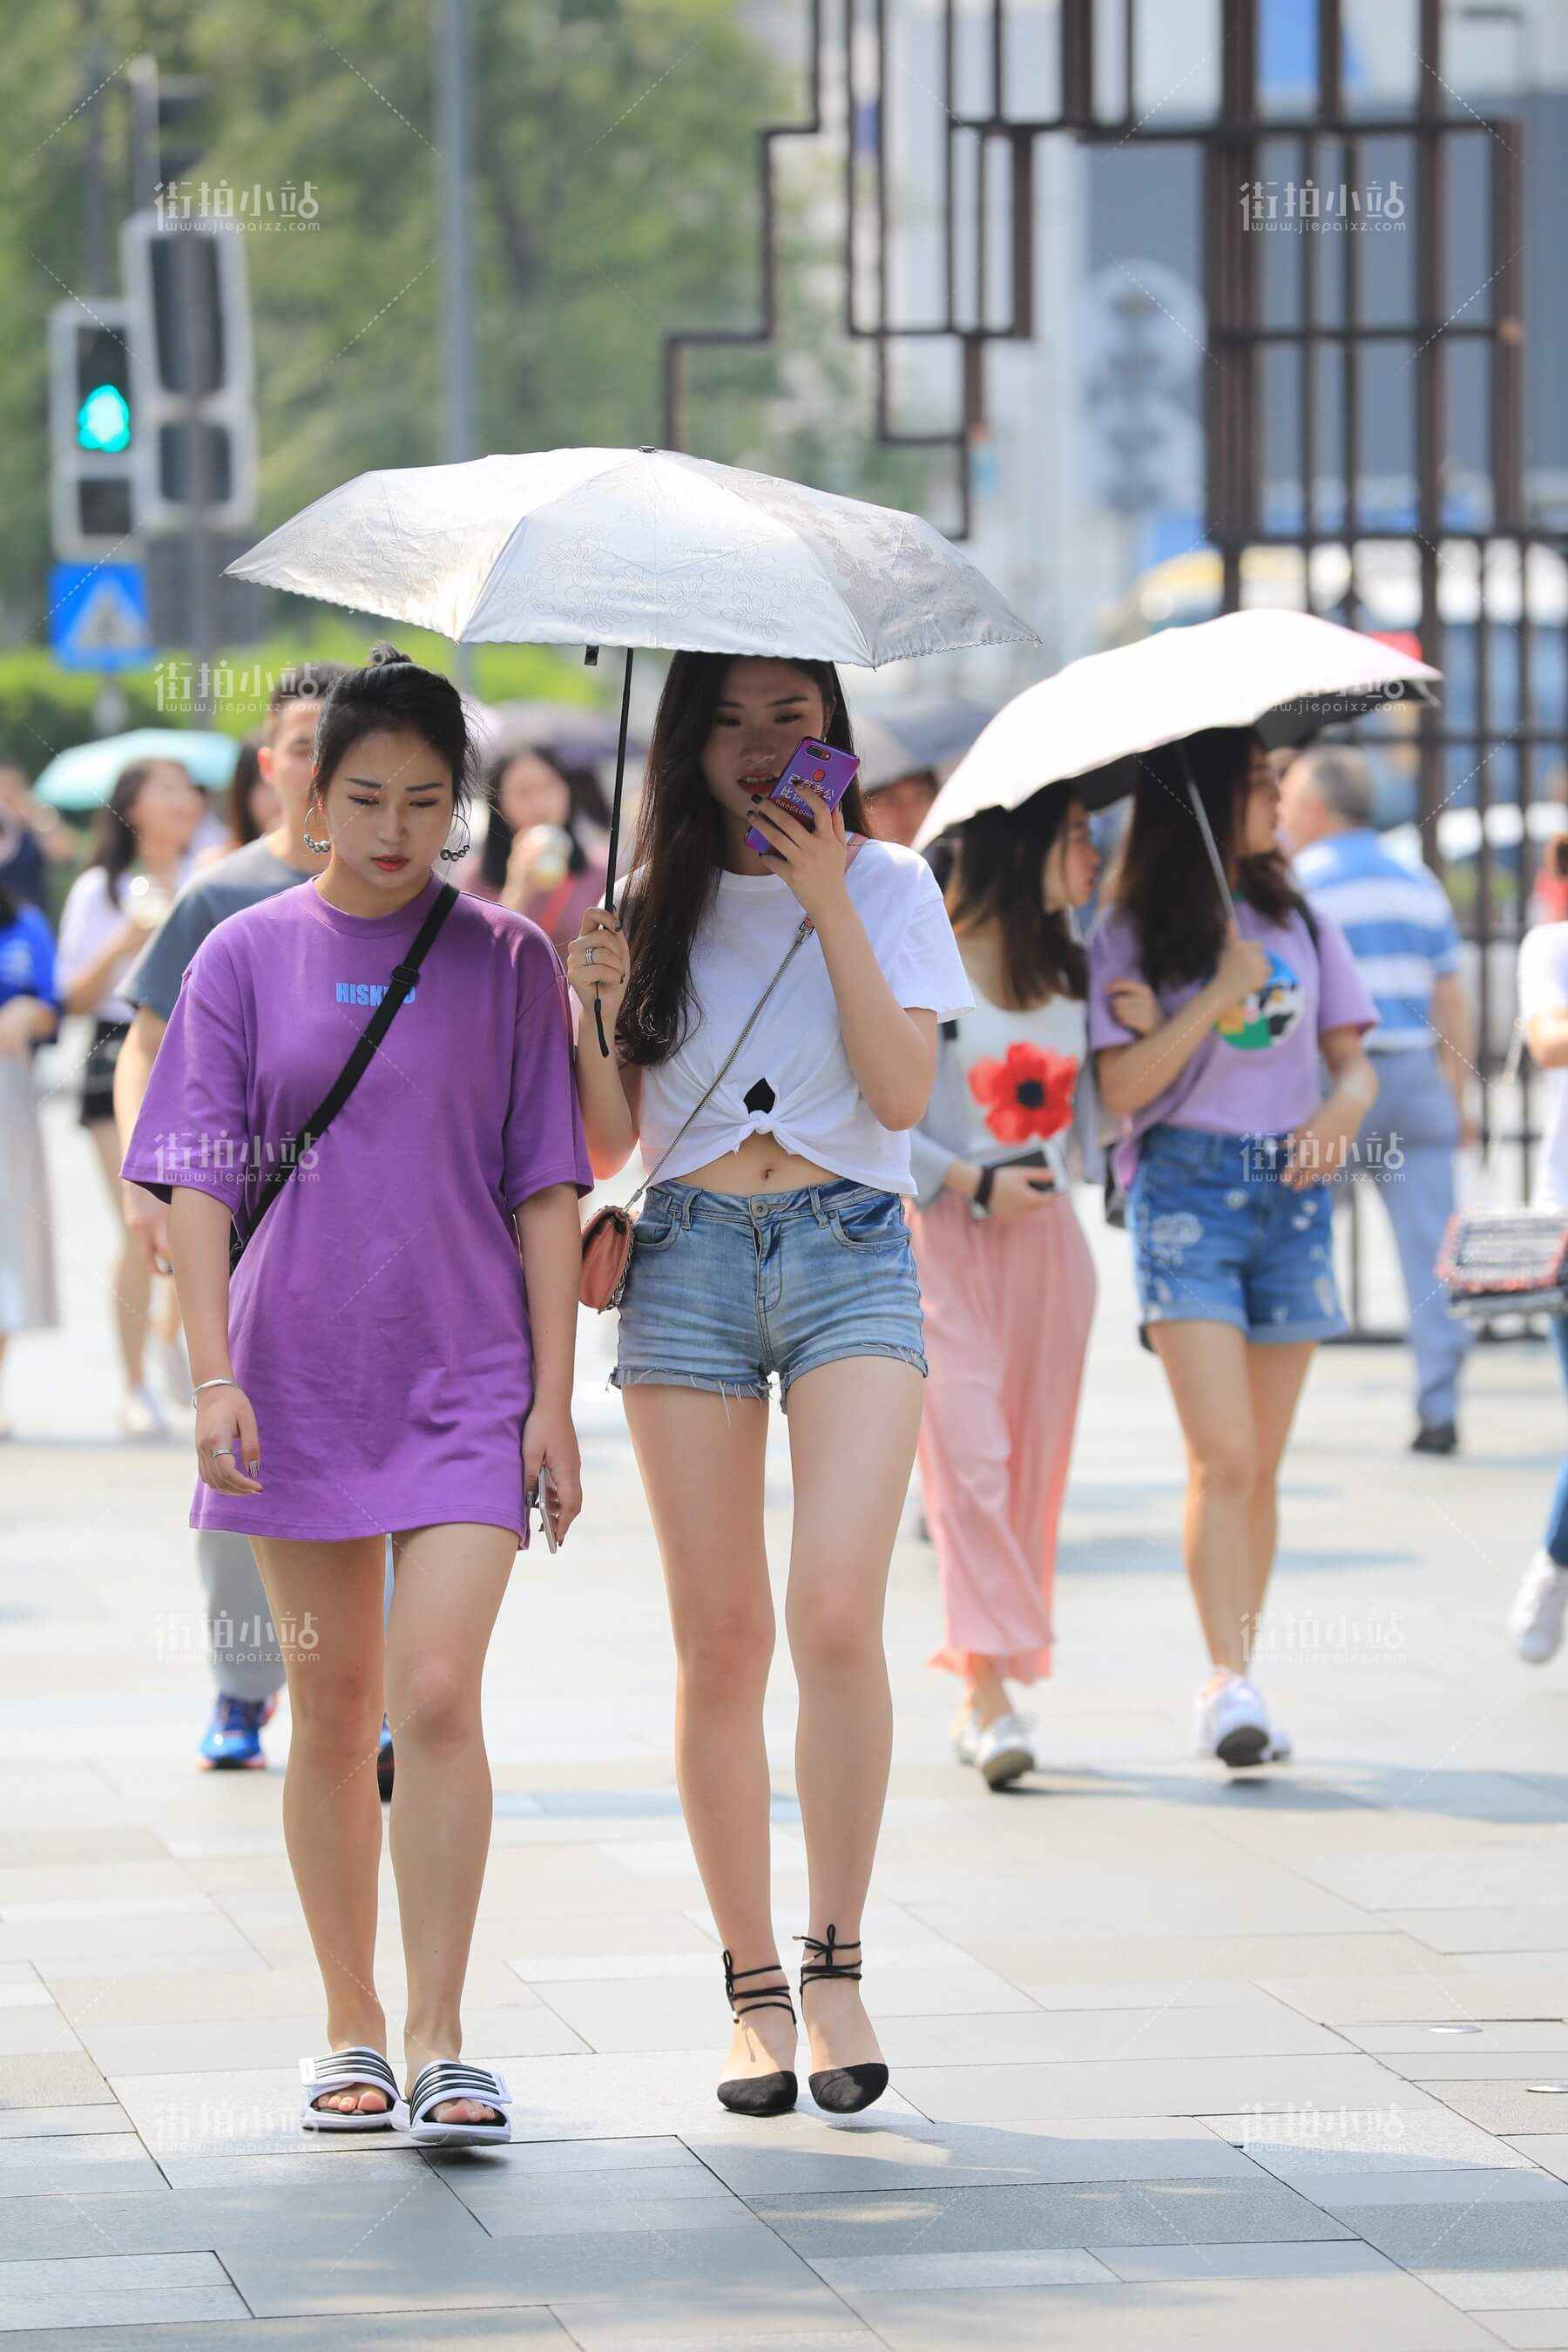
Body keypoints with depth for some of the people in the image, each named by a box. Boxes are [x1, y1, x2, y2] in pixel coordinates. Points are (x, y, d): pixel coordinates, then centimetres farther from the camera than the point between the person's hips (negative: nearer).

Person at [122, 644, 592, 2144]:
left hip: (468, 1374, -1)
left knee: (438, 1695, -13)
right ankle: (351, 2031, 18)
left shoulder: (506, 962, 3)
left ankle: (439, 2045, -11)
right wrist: (215, 1377, -9)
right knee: (331, 1711, 7)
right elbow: (198, 1183, 2)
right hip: (300, 1376, 1)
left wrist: (552, 1396, -2)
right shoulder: (248, 959, 4)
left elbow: (545, 1190, 3)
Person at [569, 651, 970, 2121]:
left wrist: (829, 903, -9)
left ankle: (835, 1967, -7)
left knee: (837, 1615, -18)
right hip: (688, 1258, 2)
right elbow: (612, 1139, 9)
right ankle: (753, 1992, 8)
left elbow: (902, 1090, -7)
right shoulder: (658, 899, 11)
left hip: (848, 1248, -2)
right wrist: (591, 1010, -8)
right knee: (719, 1642, 0)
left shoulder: (887, 885, 7)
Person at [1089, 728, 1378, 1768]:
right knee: (1223, 1458, -15)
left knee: (1262, 1466, 5)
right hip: (1186, 1187, -4)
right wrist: (1219, 996, -15)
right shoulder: (1133, 935, 1)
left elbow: (1354, 1060, 12)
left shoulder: (1303, 924, 12)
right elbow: (1121, 1087, -7)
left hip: (1290, 1189, 4)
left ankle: (1237, 1682, 11)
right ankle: (1229, 1685, -17)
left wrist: (1342, 1109, -10)